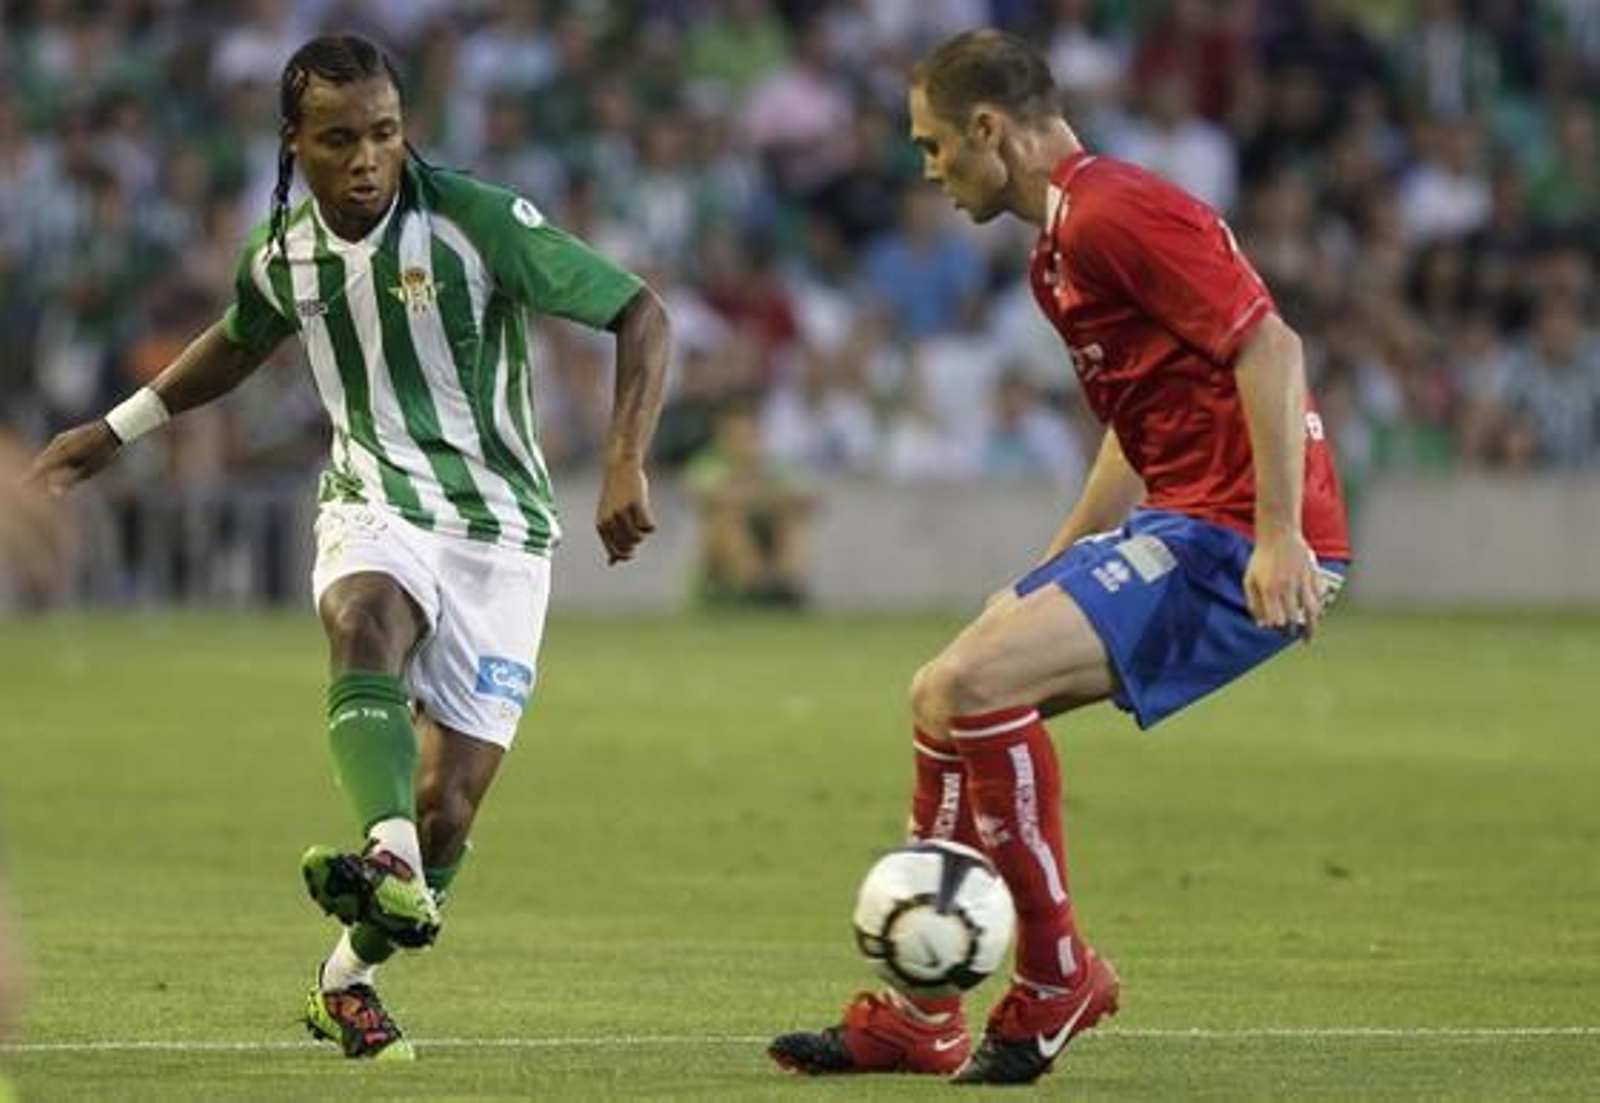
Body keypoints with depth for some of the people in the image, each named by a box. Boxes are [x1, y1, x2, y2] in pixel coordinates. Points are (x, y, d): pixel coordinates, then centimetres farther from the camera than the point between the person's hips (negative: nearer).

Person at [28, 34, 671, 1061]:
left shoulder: (478, 222, -15)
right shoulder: (284, 255, 0)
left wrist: (627, 464, -24)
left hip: (499, 525, -2)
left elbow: (643, 314, -13)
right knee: (365, 623, -36)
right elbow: (241, 341, 25)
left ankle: (349, 978, 19)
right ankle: (391, 867, -57)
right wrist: (114, 432, 28)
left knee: (449, 806, -5)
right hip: (376, 504, 2)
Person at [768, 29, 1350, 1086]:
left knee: (969, 685, -21)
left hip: (1238, 538, -11)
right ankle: (916, 1018, 16)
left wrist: (1280, 534, -26)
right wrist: (1050, 576, 30)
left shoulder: (1115, 210, -13)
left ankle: (1057, 978, -7)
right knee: (947, 697, 11)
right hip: (1185, 522, 11)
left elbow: (1269, 344, -21)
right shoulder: (1062, 247, 20)